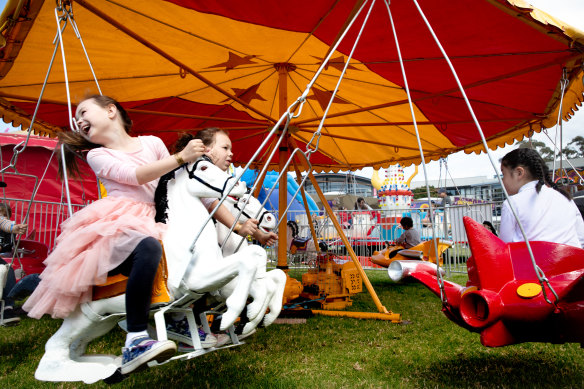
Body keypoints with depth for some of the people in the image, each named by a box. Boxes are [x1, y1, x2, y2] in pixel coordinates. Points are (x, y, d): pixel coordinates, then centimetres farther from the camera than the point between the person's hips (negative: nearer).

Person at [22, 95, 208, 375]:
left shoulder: (152, 143, 18)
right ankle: (135, 341, -36)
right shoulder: (97, 155, 8)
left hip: (148, 224, 5)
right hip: (115, 224, -5)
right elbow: (135, 176, -9)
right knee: (148, 248, -37)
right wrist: (181, 157, -15)